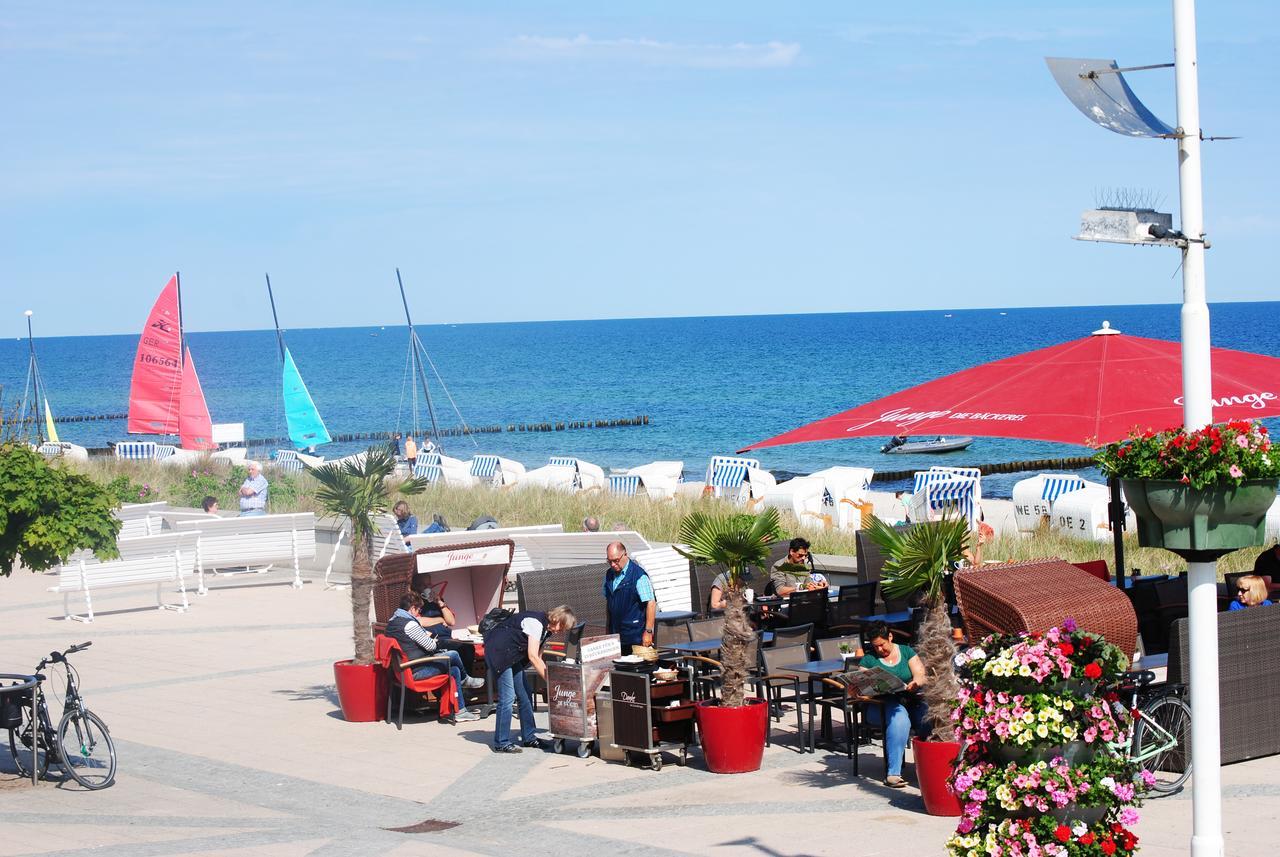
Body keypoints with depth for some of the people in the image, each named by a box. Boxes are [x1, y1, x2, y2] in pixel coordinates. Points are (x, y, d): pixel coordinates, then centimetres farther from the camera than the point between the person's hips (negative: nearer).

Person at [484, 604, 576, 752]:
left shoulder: (546, 629, 8)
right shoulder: (536, 623, -22)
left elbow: (538, 657, 8)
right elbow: (533, 657, -24)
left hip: (513, 655, 10)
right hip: (498, 650, -10)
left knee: (525, 694, 6)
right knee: (507, 697, -13)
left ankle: (528, 737, 14)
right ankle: (501, 743, -10)